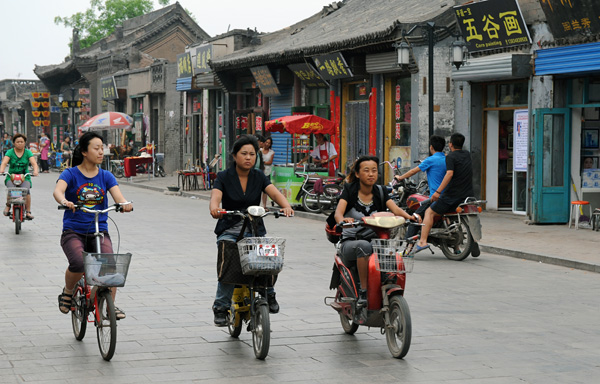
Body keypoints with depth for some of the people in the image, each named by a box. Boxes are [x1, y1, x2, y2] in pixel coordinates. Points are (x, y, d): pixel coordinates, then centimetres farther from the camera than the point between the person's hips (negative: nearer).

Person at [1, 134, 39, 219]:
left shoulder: (28, 153, 5)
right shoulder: (10, 152, 3)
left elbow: (34, 163, -9)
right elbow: (4, 162, -12)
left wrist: (35, 170, -32)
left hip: (25, 177, 0)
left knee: (26, 190, -28)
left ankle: (28, 212, -20)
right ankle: (8, 206, -2)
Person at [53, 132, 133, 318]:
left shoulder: (106, 176, 8)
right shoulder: (71, 174, 0)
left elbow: (118, 196, -7)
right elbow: (58, 190, -20)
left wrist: (125, 203, -31)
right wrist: (64, 201, -43)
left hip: (99, 231, 3)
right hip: (73, 231, -2)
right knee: (79, 264, -29)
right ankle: (68, 292, 2)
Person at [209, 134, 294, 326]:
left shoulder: (259, 177, 7)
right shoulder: (224, 177, 0)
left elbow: (274, 193, -9)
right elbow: (216, 196, -17)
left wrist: (286, 206, -31)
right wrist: (214, 208, -42)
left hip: (255, 230, 2)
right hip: (230, 230, -2)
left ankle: (268, 294, 4)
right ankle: (221, 308, -16)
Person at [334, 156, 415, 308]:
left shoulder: (380, 191, 8)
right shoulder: (350, 190, 0)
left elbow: (395, 209, -7)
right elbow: (338, 212, -16)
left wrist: (408, 216, -30)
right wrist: (342, 220, -41)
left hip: (375, 239, 3)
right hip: (350, 242, -3)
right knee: (364, 246, -38)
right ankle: (363, 292, -33)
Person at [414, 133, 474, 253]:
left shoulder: (450, 157, -6)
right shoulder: (467, 155, 15)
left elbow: (449, 173, -21)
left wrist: (438, 191, -24)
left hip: (453, 194, -6)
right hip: (468, 195, 7)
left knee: (429, 212, -1)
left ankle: (423, 241, -15)